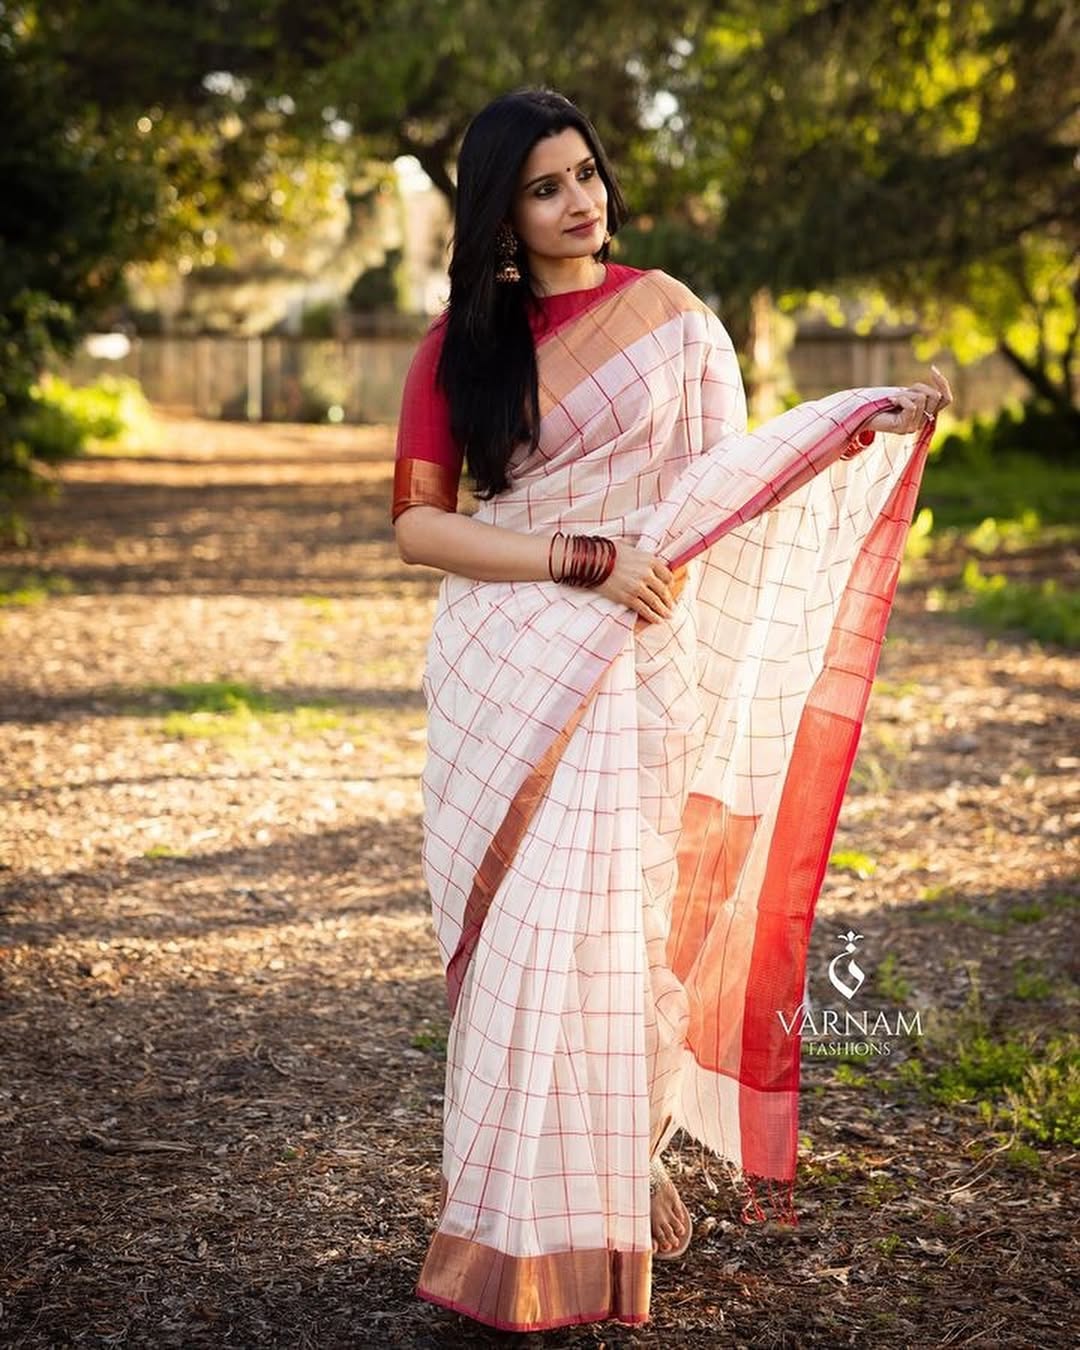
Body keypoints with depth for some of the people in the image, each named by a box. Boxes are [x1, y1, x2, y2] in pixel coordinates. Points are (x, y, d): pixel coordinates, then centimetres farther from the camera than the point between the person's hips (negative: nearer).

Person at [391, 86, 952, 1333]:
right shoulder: (457, 342, 4)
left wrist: (867, 429, -6)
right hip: (500, 665, 1)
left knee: (603, 926, -4)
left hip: (628, 670, -1)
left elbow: (722, 476, 7)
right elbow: (417, 525, -3)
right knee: (513, 932, 2)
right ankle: (519, 1219, 15)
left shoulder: (666, 316, 4)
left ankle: (610, 1192, 15)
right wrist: (584, 556, -13)